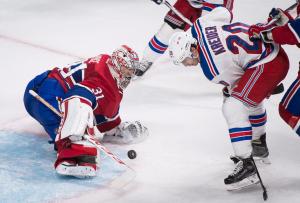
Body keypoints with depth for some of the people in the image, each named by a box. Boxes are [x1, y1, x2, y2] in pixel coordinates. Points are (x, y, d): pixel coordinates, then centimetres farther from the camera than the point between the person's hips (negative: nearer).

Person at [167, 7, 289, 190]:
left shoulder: (213, 71, -20)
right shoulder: (200, 25, -2)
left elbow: (234, 84, -5)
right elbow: (224, 12, 14)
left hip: (269, 65, -11)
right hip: (273, 50, 11)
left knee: (233, 108, -17)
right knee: (251, 99, 32)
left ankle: (248, 167, -18)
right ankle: (259, 143, 53)